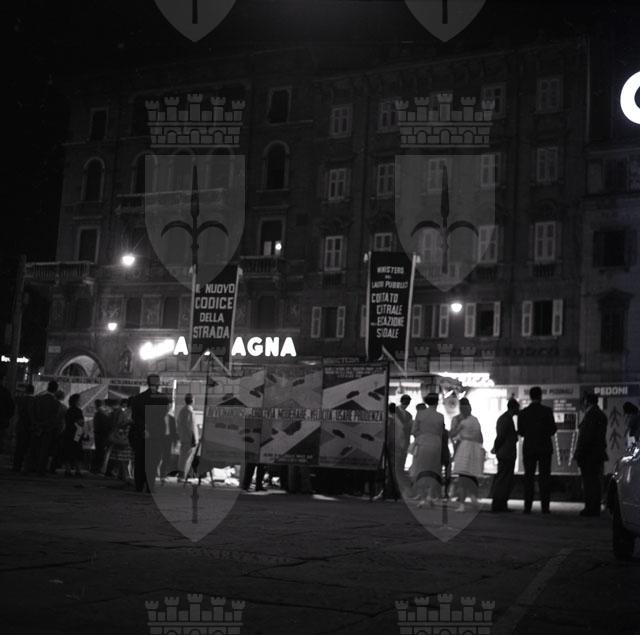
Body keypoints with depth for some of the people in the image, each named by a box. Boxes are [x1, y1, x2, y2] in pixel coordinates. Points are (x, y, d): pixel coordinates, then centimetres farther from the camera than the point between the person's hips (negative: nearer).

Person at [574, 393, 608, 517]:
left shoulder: (590, 414, -13)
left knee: (589, 482, -7)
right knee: (596, 482, 11)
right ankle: (595, 508, 15)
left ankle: (590, 508, -6)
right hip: (598, 454, 9)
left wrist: (579, 454, -16)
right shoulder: (602, 415, 16)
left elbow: (586, 436, -19)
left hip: (589, 454, -9)